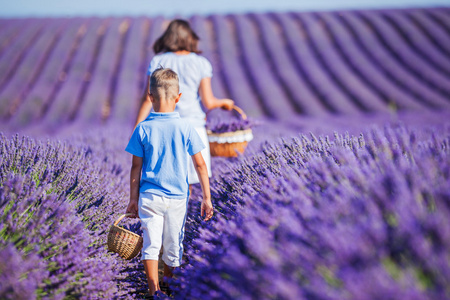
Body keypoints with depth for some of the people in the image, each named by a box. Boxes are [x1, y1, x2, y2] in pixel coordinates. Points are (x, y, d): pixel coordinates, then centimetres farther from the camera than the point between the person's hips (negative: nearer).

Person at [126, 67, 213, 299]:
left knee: (150, 245, 5)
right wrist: (207, 198, 3)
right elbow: (200, 165, -4)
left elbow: (136, 167, -3)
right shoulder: (185, 128, -7)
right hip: (177, 196, 1)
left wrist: (133, 199, 7)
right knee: (173, 246, 16)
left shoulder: (143, 129, -7)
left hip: (149, 196, -1)